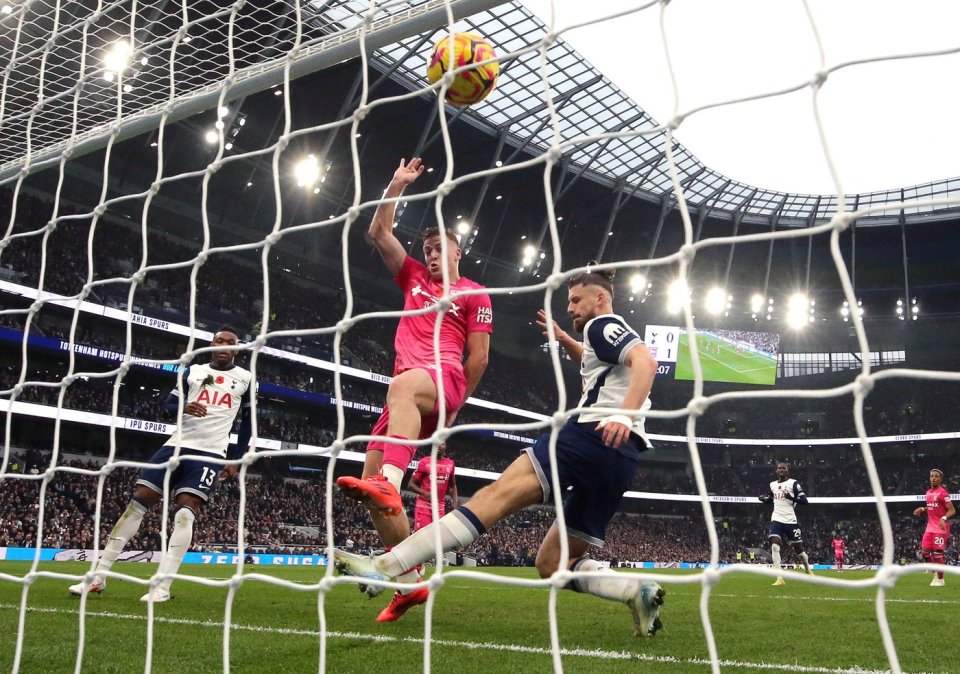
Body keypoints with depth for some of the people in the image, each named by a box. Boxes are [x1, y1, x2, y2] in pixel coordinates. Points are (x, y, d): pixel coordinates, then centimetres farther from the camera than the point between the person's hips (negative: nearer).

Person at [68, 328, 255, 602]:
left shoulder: (245, 379, 7)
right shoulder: (193, 370, 12)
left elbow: (248, 422, 11)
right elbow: (168, 403, 7)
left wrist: (236, 460, 5)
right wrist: (184, 406, -17)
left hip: (209, 453, -3)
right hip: (177, 444, 3)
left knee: (185, 512, -17)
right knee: (137, 503, -2)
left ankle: (162, 587, -16)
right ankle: (98, 577, 5)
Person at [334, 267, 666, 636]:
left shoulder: (602, 325, 5)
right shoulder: (620, 338, 34)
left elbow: (646, 362, -14)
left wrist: (624, 414, -28)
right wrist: (564, 339, 41)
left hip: (593, 434, -10)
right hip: (621, 458, 10)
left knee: (499, 494, -24)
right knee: (551, 563, 8)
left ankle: (385, 567, -35)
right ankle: (637, 590, -11)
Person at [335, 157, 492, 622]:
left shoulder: (474, 294, 11)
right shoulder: (414, 278, 26)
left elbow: (478, 357, 6)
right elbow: (379, 233, 21)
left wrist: (454, 405, 6)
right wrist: (397, 185, 19)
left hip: (444, 378, -6)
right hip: (408, 386, 6)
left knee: (402, 386, -43)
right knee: (371, 483, -6)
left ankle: (388, 483, -60)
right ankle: (410, 583, -1)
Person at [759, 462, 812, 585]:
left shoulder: (793, 483, -5)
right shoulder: (772, 484, 11)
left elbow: (804, 500, -11)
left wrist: (791, 497, -26)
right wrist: (765, 499, 7)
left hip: (790, 521, -3)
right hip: (776, 520, 3)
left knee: (798, 548, 9)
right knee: (774, 546, -16)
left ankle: (808, 570, 39)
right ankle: (779, 578, -16)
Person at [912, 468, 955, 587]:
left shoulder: (943, 493, -11)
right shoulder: (928, 492, 13)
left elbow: (952, 510, -14)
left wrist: (944, 518, -30)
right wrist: (922, 509, 12)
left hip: (941, 527, -8)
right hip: (930, 526, 8)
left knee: (937, 553, -6)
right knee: (925, 551, 5)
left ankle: (940, 579, 4)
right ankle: (935, 573, 21)